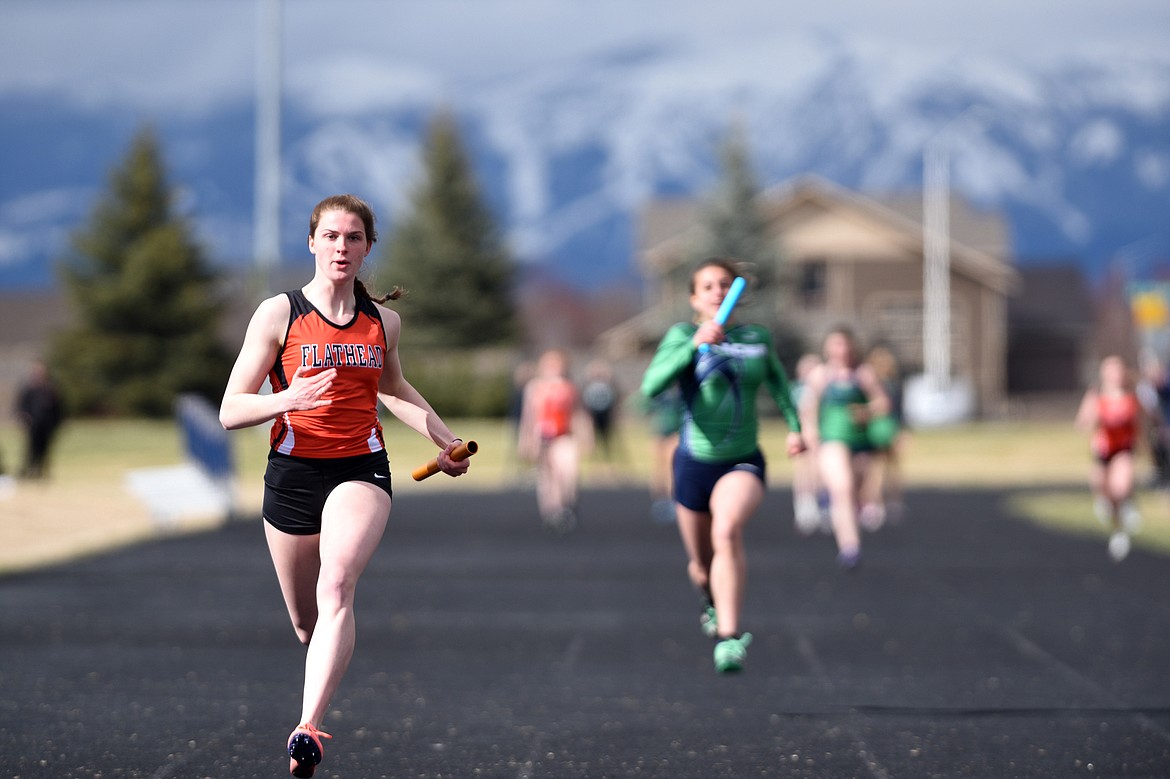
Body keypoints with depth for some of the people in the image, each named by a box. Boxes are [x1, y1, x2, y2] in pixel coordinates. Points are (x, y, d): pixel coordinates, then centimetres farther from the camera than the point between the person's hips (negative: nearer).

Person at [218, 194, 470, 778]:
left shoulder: (383, 321, 7)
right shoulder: (278, 314, -3)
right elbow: (230, 411, -7)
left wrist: (445, 441, 24)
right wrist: (289, 399, -24)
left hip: (362, 469, 0)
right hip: (292, 472, 0)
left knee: (336, 588, -27)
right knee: (306, 626, 10)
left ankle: (308, 728, -39)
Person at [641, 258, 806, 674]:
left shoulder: (757, 337, 3)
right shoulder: (682, 335, -7)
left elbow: (776, 379, 25)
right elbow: (652, 385, -25)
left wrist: (794, 425, 20)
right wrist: (694, 346, -34)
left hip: (743, 462, 0)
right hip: (695, 462, 0)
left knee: (727, 532, -30)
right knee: (702, 564, 14)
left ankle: (729, 636, -30)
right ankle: (712, 603, 51)